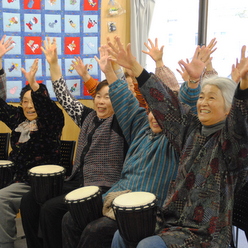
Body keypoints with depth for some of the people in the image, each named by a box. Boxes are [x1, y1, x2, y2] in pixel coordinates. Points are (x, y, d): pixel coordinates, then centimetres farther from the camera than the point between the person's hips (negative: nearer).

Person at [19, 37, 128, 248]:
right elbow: (65, 96, 13)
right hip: (77, 181, 8)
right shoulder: (88, 116, 12)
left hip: (102, 187, -7)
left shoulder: (120, 122, -6)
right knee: (30, 200, -3)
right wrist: (53, 63, 8)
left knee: (51, 208, -23)